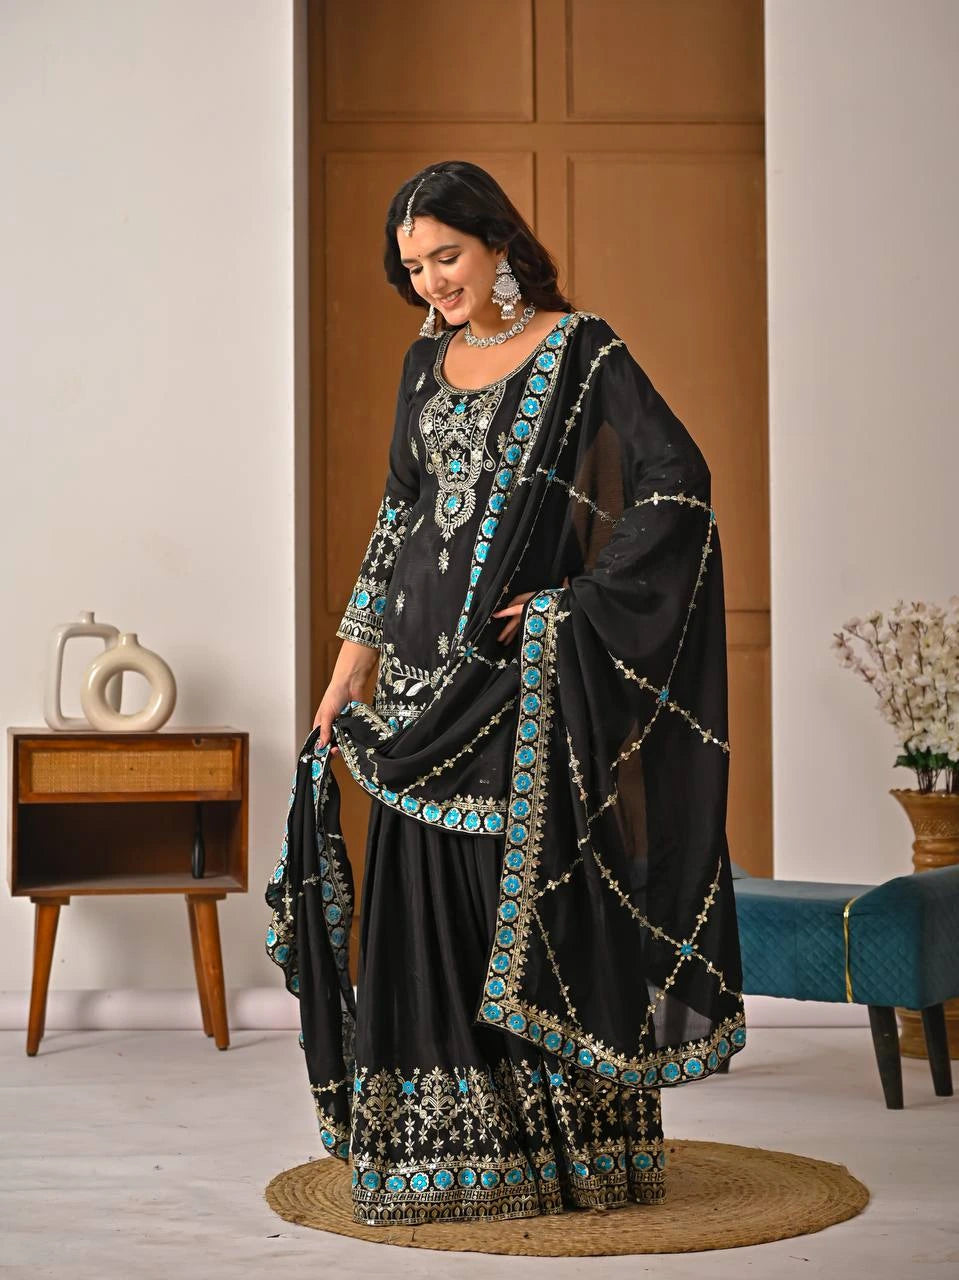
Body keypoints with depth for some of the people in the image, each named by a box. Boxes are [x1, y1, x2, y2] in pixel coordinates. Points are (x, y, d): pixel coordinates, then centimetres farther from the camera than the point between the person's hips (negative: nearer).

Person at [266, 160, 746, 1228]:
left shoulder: (579, 349, -4)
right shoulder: (426, 360, 13)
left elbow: (678, 480, -12)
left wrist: (577, 602, -14)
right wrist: (351, 664, 13)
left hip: (525, 665, -6)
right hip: (427, 665, 6)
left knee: (538, 894, -4)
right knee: (425, 899, 5)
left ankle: (571, 1154, 8)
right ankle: (441, 1155, 15)